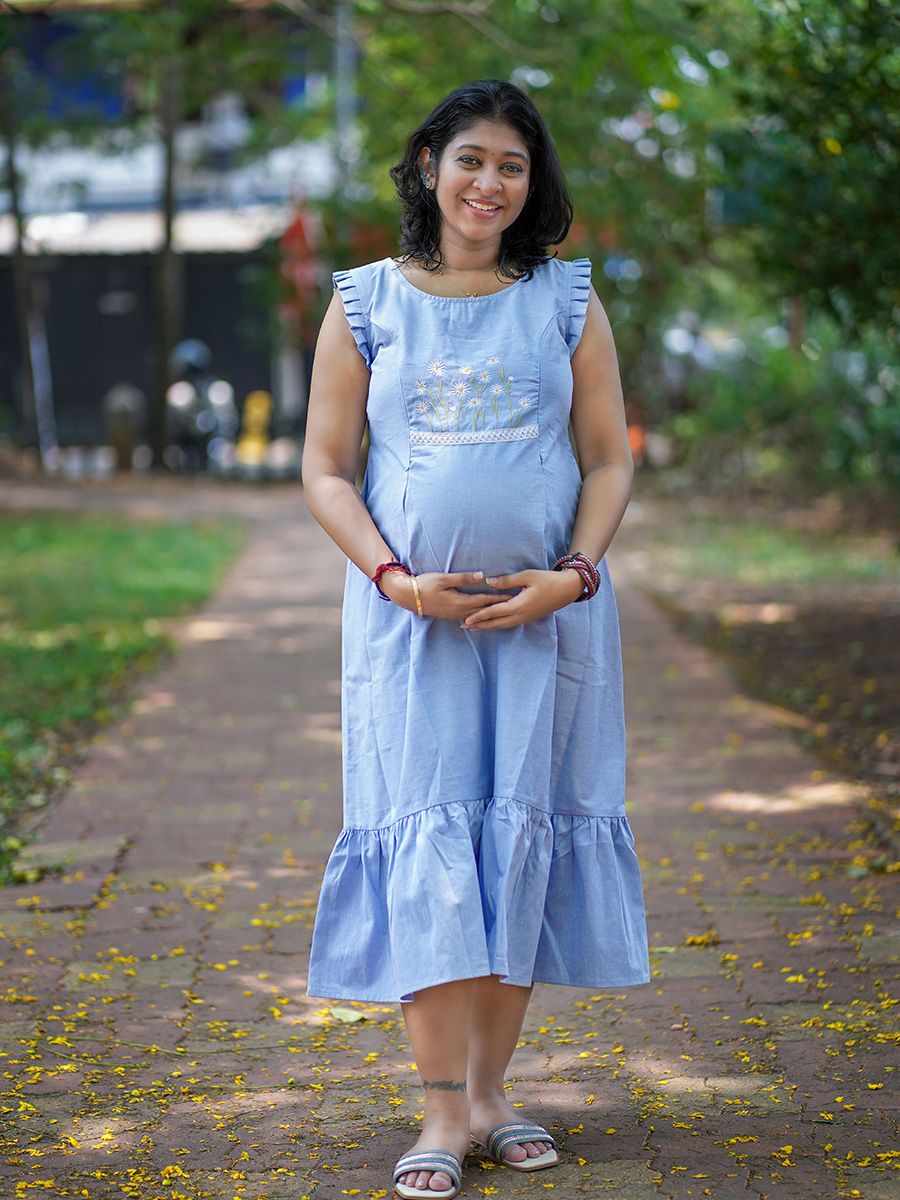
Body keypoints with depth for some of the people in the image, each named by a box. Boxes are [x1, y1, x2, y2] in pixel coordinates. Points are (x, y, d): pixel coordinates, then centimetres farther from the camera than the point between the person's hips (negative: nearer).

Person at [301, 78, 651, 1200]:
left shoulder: (566, 301, 7)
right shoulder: (365, 304, 4)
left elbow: (610, 458, 7)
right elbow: (325, 469, 4)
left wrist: (568, 575, -9)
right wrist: (396, 579, -10)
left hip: (548, 610, 1)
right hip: (410, 612, -1)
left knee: (525, 835, 3)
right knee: (426, 840, -6)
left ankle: (490, 1089, 14)